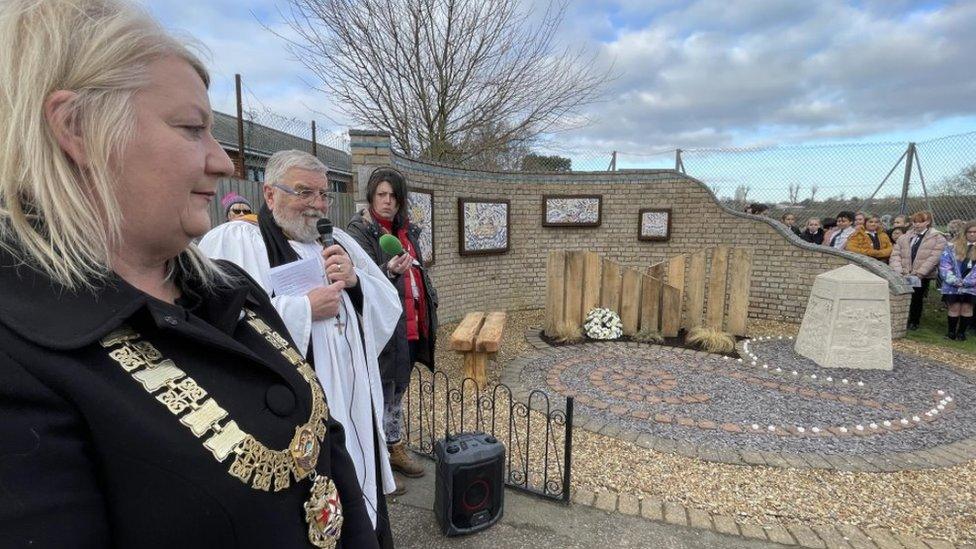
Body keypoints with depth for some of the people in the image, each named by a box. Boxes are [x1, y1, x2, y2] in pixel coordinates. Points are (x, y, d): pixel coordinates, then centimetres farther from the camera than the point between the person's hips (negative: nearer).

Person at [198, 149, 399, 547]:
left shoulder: (338, 242, 13)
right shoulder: (232, 241, -6)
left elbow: (388, 306, 12)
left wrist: (355, 279, -7)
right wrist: (305, 308, -17)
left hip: (357, 408, 6)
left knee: (364, 513, 19)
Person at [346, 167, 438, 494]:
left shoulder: (406, 230, 14)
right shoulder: (359, 231, -8)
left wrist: (429, 311, 19)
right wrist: (389, 271, -37)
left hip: (411, 326, 8)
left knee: (397, 392, 20)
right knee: (381, 395, 1)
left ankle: (395, 449, 36)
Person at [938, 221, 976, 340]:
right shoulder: (952, 246, 3)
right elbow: (944, 265, -2)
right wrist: (954, 280, -11)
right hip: (953, 285, -1)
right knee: (954, 307, 2)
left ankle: (961, 332, 15)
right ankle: (951, 331, 12)